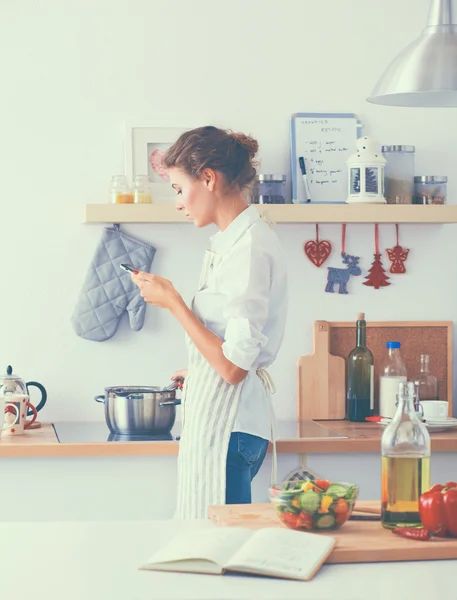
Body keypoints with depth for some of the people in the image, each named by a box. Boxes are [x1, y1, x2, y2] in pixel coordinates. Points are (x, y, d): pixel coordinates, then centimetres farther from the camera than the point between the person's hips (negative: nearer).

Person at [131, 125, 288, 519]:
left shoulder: (251, 247, -17)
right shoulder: (233, 241, 12)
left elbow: (234, 366, -20)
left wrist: (172, 302, -14)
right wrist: (195, 372, 32)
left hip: (227, 423, -10)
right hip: (218, 417, 10)